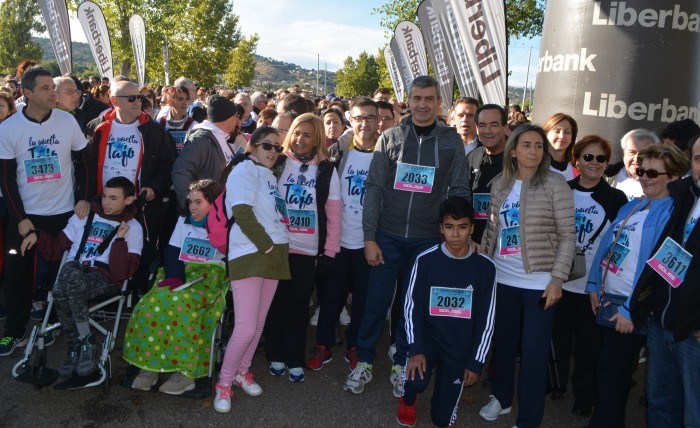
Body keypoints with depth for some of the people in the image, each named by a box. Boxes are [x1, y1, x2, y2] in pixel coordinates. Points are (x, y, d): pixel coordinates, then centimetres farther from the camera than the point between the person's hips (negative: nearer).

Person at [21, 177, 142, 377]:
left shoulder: (133, 228, 5)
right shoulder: (84, 215, 17)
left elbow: (120, 274, -7)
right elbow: (56, 250, 21)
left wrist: (120, 240, -12)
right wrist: (38, 236, 5)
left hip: (104, 280, -3)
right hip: (70, 276, 4)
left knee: (71, 272, -35)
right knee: (71, 268, -34)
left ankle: (80, 347, -22)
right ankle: (82, 344, -20)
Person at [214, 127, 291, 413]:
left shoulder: (270, 176, 20)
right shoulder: (245, 169, -5)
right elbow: (242, 212, -16)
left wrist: (277, 249, 8)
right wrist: (266, 246, -14)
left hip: (274, 255, 8)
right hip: (250, 255, -8)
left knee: (259, 324, 12)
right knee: (246, 328, -11)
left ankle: (242, 371, 30)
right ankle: (224, 382, 9)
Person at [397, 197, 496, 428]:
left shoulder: (485, 267, -7)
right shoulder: (426, 260, -10)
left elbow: (486, 320, -2)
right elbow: (412, 307, -6)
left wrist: (476, 363, -4)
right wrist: (415, 350, -16)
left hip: (461, 347, 1)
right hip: (428, 337, -1)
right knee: (417, 380, -31)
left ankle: (450, 380, 35)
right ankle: (408, 400, 8)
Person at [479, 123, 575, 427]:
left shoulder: (554, 184, -8)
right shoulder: (500, 184, 6)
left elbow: (567, 235, -9)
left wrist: (557, 279, -13)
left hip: (539, 282, -4)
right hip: (502, 279, 5)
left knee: (533, 351, 2)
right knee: (502, 342, 17)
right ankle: (501, 398, 38)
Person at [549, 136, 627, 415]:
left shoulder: (616, 199, -3)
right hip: (560, 281, 2)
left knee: (589, 344, 8)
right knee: (558, 337, 15)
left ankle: (584, 397, 25)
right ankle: (556, 382, 36)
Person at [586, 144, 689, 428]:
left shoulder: (671, 214, -14)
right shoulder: (630, 207, 11)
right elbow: (606, 246, 13)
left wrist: (631, 310, -21)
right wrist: (594, 285, 7)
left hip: (630, 308, -7)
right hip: (607, 298, 7)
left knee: (610, 372, 1)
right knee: (610, 369, 18)